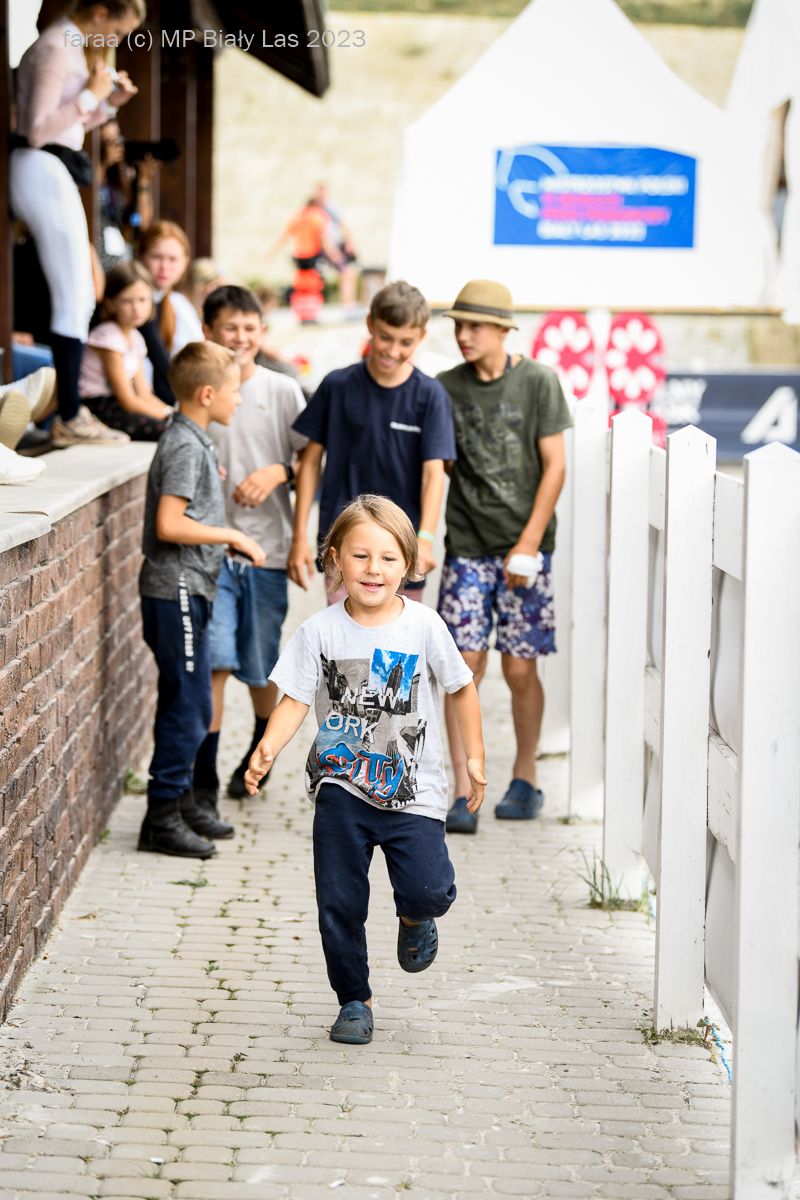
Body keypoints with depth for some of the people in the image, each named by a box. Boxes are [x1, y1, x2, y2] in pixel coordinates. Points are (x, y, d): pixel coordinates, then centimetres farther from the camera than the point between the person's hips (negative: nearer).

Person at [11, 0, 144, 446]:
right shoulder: (56, 49, -15)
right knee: (73, 301, -8)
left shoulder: (68, 47, 16)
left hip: (54, 174, 11)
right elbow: (37, 131, -20)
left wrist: (109, 103, 11)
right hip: (45, 173, -11)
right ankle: (70, 420, -4)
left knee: (81, 299, 14)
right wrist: (91, 95, -16)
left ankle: (72, 410, 19)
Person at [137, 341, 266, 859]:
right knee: (187, 704, -7)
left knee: (192, 704, 16)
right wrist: (232, 535, -17)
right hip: (177, 588, -10)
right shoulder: (185, 447, -17)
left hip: (188, 588, 10)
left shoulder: (195, 442, 13)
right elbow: (168, 524, -24)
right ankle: (162, 818, -2)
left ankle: (181, 800, 25)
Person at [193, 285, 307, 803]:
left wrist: (277, 473, -15)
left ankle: (263, 743, 39)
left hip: (267, 545, 1)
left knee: (260, 665, 10)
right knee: (213, 660, -11)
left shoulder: (282, 391, 0)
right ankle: (205, 775, -8)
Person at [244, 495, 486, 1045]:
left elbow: (462, 687, 7)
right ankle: (354, 1000, 23)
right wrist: (267, 747, -24)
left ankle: (415, 919, 23)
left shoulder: (423, 625, -5)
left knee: (428, 890, -14)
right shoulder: (320, 631, -5)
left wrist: (475, 756, 8)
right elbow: (295, 700, -7)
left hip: (412, 789, -1)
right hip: (342, 788, 1)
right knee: (340, 903, 3)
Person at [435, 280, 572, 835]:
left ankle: (526, 778, 21)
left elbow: (554, 466, -2)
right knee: (464, 666, -5)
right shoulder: (446, 388, 5)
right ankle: (464, 793, -2)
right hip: (466, 545, 2)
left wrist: (528, 542, -9)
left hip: (523, 546, -2)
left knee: (520, 668, 1)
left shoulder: (538, 382, -2)